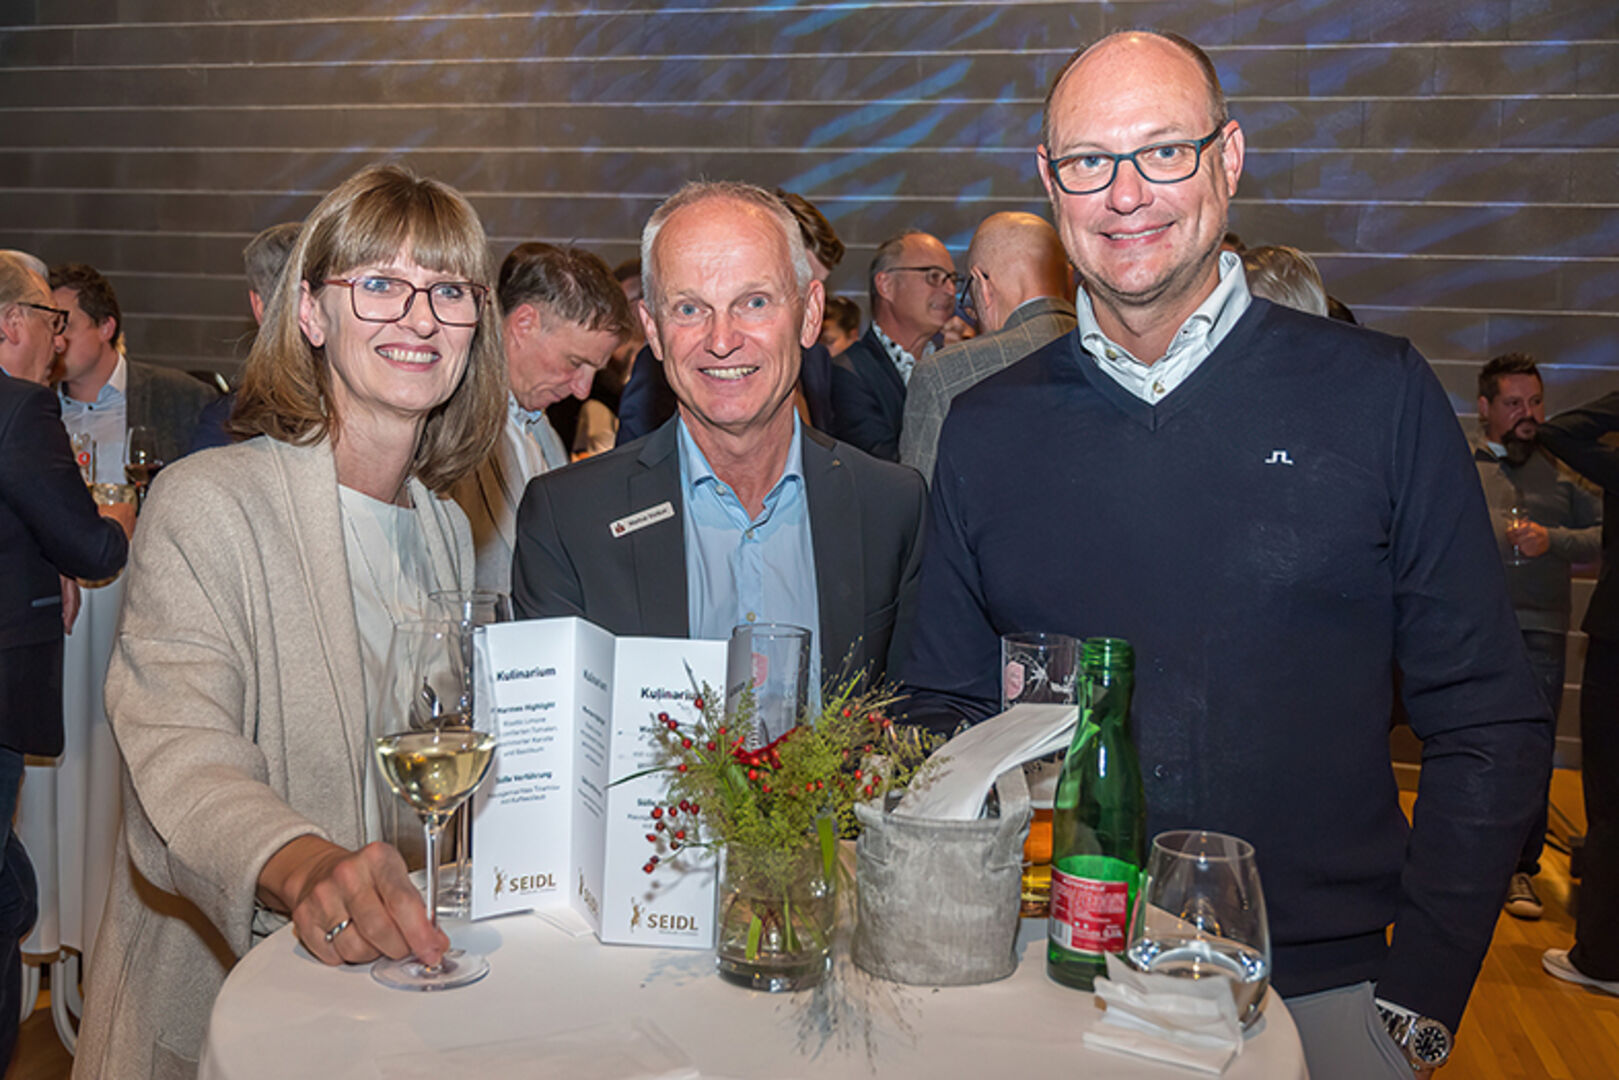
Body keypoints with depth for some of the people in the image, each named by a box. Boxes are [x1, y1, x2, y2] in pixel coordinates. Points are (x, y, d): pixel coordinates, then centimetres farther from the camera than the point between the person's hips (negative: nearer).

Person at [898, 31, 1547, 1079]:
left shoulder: (1377, 394, -3)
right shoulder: (984, 431, 1)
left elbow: (1488, 722, -1)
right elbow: (945, 709, 7)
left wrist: (1421, 991, -6)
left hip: (1320, 991, -1)